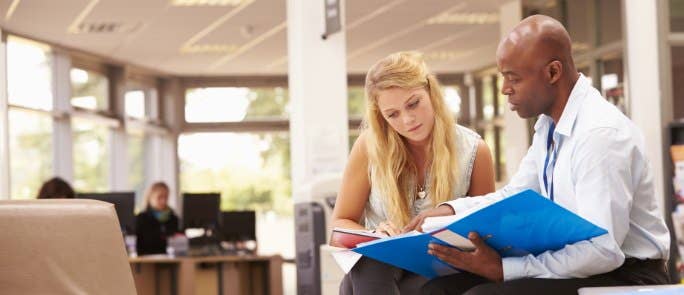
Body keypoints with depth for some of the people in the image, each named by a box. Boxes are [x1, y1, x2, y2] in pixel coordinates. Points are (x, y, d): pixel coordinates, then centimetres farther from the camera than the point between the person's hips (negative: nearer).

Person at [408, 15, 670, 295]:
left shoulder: (601, 133, -21)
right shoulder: (548, 125, 7)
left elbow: (602, 249, -26)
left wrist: (502, 269, -25)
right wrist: (451, 210, 0)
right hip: (571, 264, 8)